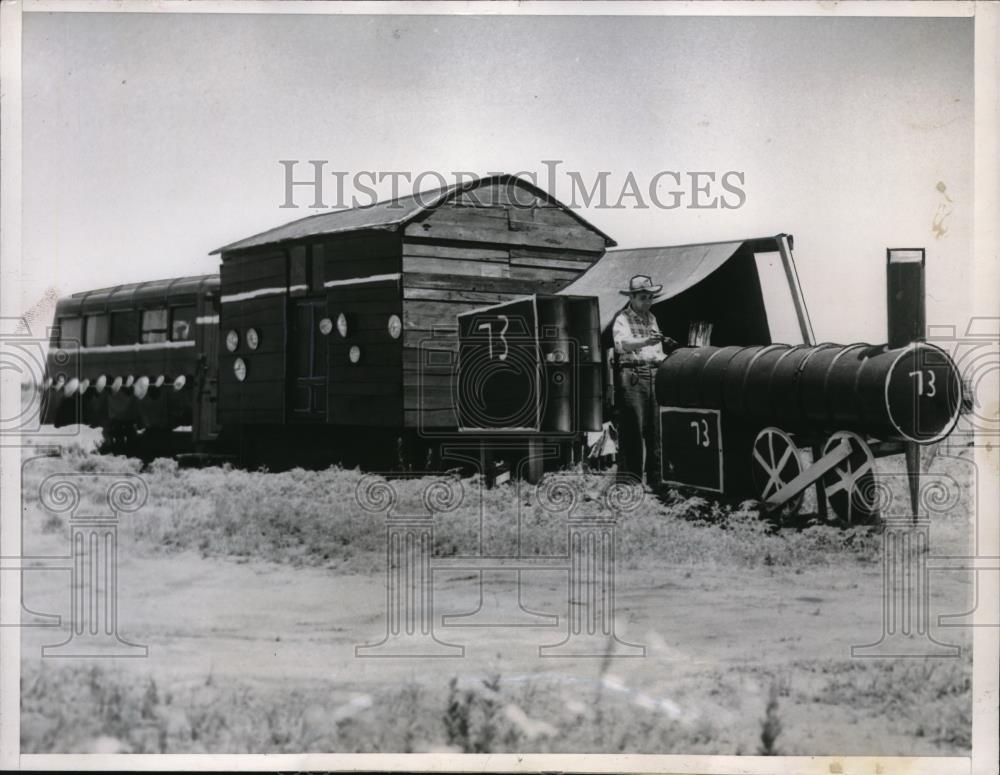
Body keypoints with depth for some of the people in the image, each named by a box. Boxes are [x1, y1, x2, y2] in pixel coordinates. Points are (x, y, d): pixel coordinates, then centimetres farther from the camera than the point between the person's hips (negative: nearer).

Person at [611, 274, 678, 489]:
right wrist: (646, 341, -39)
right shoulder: (622, 319, -3)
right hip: (632, 377, -7)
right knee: (632, 431, -8)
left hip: (655, 375, 7)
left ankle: (656, 479, 14)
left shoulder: (651, 318, 20)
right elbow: (621, 343, -25)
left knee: (657, 430, 6)